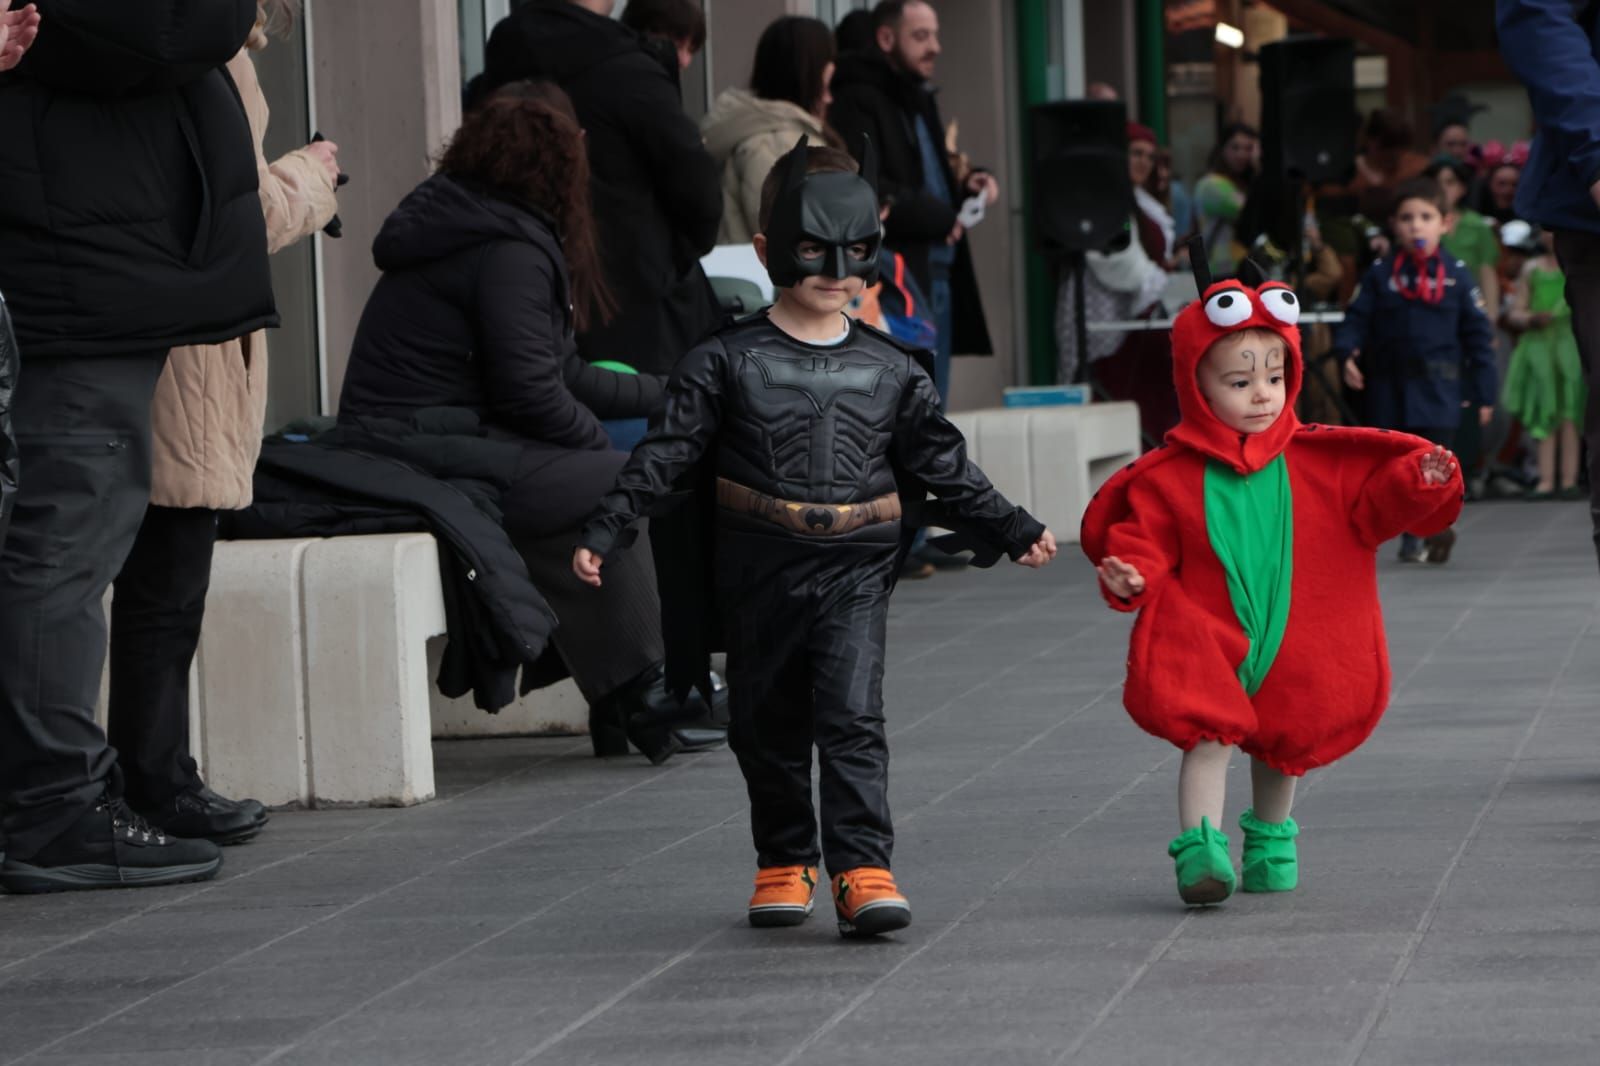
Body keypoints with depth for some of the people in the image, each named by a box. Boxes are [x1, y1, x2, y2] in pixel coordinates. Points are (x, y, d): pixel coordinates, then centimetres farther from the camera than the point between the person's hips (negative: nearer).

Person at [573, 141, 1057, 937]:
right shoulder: (728, 362, -1)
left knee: (852, 715, -13)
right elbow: (667, 453, -3)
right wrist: (606, 530, -10)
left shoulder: (891, 371, 6)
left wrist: (1012, 530, 15)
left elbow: (941, 465, 15)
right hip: (760, 571, 0)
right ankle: (784, 862, 26)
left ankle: (862, 869, -16)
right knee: (767, 724, 10)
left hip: (854, 570, 0)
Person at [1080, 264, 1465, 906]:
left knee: (1282, 743, 16)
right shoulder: (1168, 479, -6)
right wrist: (1131, 577, -25)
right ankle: (1199, 848, -17)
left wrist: (1417, 485, -16)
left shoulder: (1319, 462, 1)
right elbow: (1144, 541, -4)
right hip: (1205, 642, -3)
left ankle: (1270, 841, 37)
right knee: (1206, 733, -18)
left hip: (1294, 645, 3)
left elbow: (1372, 505, 1)